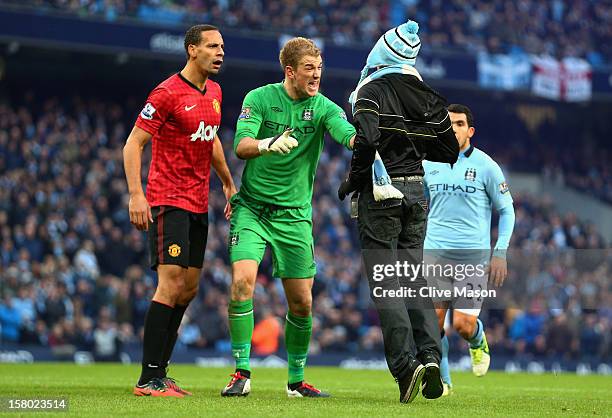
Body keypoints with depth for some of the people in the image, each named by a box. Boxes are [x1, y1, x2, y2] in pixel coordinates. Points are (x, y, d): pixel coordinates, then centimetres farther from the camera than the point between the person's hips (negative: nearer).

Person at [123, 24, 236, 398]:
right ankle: (149, 379, -13)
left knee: (189, 289, 8)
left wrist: (229, 184, 27)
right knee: (171, 283, -15)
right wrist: (136, 195, -20)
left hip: (198, 204, 9)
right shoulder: (167, 93, -12)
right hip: (168, 200, -9)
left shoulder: (214, 92, 13)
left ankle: (159, 370, 16)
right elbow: (133, 145, -12)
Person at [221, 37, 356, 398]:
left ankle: (297, 379, 20)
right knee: (243, 281, -20)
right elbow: (241, 145, -17)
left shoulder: (324, 108, -3)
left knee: (302, 303, 1)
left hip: (295, 215, 2)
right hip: (252, 208, -2)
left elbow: (350, 136, -22)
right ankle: (242, 373, -11)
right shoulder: (260, 98, -5)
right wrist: (269, 144, -39)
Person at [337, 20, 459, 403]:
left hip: (381, 192, -5)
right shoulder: (428, 97, 7)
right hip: (417, 189, 5)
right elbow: (449, 151, 10)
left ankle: (405, 363, -12)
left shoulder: (372, 91, -10)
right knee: (413, 276, 12)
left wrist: (352, 182, -9)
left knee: (384, 281, -3)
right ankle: (430, 354, -3)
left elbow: (366, 142, -23)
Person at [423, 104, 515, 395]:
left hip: (473, 254, -2)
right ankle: (442, 380, 9)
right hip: (435, 251, 3)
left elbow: (506, 210, 6)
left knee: (463, 324, -9)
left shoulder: (485, 165, -1)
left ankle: (478, 341, 28)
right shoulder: (428, 165, 8)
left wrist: (500, 253, -3)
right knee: (433, 320, -8)